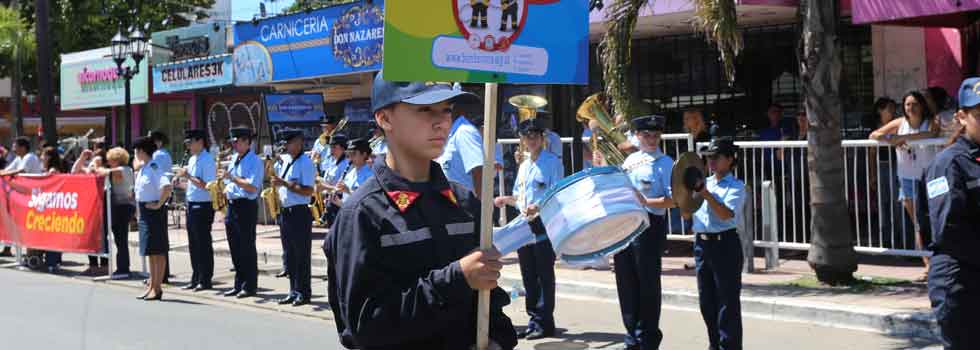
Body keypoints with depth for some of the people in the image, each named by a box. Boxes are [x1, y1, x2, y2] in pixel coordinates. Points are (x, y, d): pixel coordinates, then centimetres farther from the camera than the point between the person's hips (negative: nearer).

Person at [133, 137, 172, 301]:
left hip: (154, 212, -10)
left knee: (157, 250, -4)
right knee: (150, 251, 15)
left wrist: (158, 204, -22)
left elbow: (167, 186, -30)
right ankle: (152, 285, 23)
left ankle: (157, 288, 0)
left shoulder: (154, 167, -16)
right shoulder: (143, 168, 11)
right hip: (144, 211, 10)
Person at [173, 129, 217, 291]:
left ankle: (205, 281, 5)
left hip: (203, 206, -9)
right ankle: (196, 279, 21)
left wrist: (188, 176, -20)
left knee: (204, 244, -2)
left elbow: (208, 185, -22)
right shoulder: (192, 160, 14)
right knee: (193, 245, 13)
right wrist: (182, 178, 5)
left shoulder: (207, 160, -14)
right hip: (191, 205, 9)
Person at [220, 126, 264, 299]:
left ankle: (249, 286, 4)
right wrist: (226, 189, 5)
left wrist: (231, 177, -20)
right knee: (235, 247, 12)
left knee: (247, 247, -3)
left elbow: (252, 187, -21)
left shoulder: (254, 161, -11)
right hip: (232, 205, 8)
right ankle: (239, 285, 20)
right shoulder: (234, 159, 15)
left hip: (246, 207, -8)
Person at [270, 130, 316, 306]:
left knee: (301, 255, -3)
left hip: (300, 212, -8)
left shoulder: (306, 163, -11)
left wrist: (284, 183, -21)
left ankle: (303, 293, 3)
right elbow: (277, 183, 25)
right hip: (285, 212, 9)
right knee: (290, 254, 12)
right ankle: (294, 291, 19)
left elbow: (308, 191, -20)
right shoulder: (285, 162, 15)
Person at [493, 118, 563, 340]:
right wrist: (506, 200, 3)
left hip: (544, 224, -7)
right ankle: (534, 319, 18)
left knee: (545, 275, -2)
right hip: (524, 224, 7)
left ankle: (545, 322, 4)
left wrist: (538, 207, -26)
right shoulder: (523, 166, 17)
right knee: (528, 275, 10)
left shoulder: (553, 163, -5)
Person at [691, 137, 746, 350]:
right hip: (701, 242, 7)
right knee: (706, 300, 12)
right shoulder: (704, 183, 13)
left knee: (727, 300, -3)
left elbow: (726, 214, -19)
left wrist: (706, 194, -24)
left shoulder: (735, 187, -4)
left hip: (725, 244, -6)